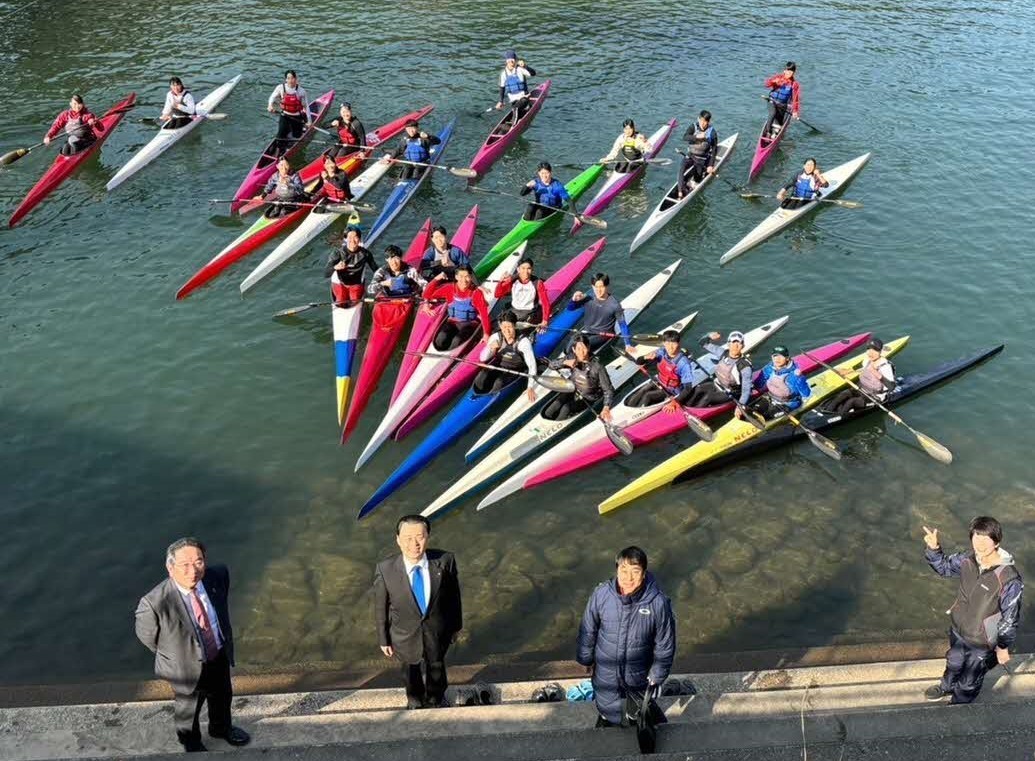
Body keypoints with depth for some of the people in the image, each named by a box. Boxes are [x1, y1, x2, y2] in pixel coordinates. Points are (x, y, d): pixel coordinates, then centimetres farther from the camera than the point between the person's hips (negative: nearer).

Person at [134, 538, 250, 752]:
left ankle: (221, 728, 64)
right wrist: (172, 656, -2)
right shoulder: (154, 603, -38)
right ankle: (191, 742, 59)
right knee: (188, 709, 26)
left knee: (223, 697, 32)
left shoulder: (218, 575, -25)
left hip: (221, 656, 4)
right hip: (187, 667, -4)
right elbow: (146, 637, -16)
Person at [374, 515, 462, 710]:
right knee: (411, 668, 30)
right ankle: (415, 700, 65)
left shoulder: (445, 561, -28)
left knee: (436, 666, 31)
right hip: (406, 636, -1)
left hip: (438, 633, 1)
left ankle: (435, 699, 65)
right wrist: (383, 640, -3)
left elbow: (454, 596, -11)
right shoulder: (385, 570, -29)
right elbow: (380, 607, -14)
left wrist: (455, 626, 1)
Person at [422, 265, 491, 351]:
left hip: (469, 324, -2)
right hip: (452, 322, 2)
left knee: (457, 341, -33)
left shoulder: (476, 292, -9)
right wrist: (436, 279, -17)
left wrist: (486, 333, -25)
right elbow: (427, 295, -2)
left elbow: (484, 313, -14)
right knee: (441, 339, -30)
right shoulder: (450, 288, -2)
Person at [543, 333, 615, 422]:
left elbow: (608, 389, -24)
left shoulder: (597, 366, -27)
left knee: (566, 409, -28)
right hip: (572, 391, 4)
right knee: (548, 413, -10)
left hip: (588, 398, -4)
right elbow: (551, 364, -6)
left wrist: (606, 408, -40)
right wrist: (565, 362, -26)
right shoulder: (571, 358, -12)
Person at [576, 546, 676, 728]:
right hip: (606, 671, 1)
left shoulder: (658, 602, -29)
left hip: (639, 675, -1)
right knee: (609, 713, 28)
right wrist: (586, 658, 4)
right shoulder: (601, 594, -25)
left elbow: (665, 643, -13)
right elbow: (588, 629, -7)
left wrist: (658, 674, -3)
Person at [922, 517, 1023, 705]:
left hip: (982, 642, -5)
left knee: (969, 682, 22)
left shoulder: (1009, 580, -34)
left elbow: (1010, 618, -21)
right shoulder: (968, 560, -17)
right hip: (958, 630, 5)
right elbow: (944, 566, 3)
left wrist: (1003, 647, -10)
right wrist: (933, 548, -16)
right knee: (953, 663, 34)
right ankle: (947, 687, 63)